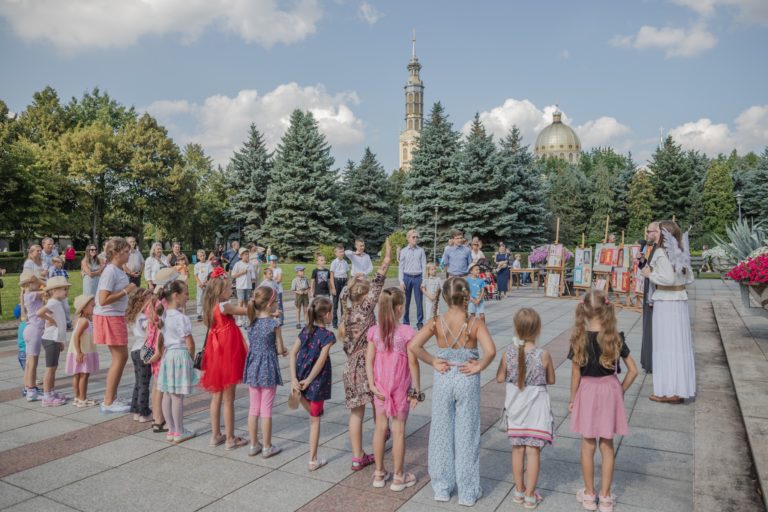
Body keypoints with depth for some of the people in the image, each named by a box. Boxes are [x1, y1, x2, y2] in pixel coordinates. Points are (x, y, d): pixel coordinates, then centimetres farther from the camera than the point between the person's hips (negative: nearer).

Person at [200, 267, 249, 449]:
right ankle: (230, 439, 12)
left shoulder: (212, 306, 6)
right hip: (226, 354, -8)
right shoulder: (224, 307, -19)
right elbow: (246, 311, -14)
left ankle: (216, 435, 26)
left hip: (217, 353, 8)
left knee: (216, 396, 16)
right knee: (228, 399, 2)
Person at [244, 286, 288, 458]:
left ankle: (254, 445, 25)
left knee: (253, 408, 14)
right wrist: (283, 350, 12)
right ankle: (267, 447, 15)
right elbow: (280, 349, -10)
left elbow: (251, 346, 8)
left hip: (252, 367, 5)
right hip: (268, 369, -5)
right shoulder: (274, 323, -14)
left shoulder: (251, 322, 2)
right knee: (266, 410, 5)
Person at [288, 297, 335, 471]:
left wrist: (294, 380, -5)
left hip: (301, 377, 4)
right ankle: (313, 460, 17)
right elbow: (320, 362, -19)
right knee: (315, 420, 9)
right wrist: (307, 381, -11)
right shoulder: (328, 336, -13)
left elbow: (293, 353, -3)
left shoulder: (306, 330, 3)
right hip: (317, 381, -4)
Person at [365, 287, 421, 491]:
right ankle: (398, 477, 20)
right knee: (398, 430, 8)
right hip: (401, 387, -3)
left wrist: (372, 385, -1)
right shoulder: (407, 332, -16)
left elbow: (369, 360, -5)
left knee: (380, 428, 15)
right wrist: (416, 388, -5)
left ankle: (379, 473, 27)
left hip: (380, 387, 4)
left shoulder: (374, 331, -5)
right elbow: (412, 362, -13)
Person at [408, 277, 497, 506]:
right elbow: (490, 351, -24)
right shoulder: (475, 323, -11)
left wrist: (433, 362, -7)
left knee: (442, 432, 15)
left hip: (443, 379, 1)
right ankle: (468, 492, 23)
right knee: (466, 434, 11)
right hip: (468, 380, -1)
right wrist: (478, 367, -9)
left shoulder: (437, 322, -8)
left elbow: (413, 346, -17)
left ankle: (442, 487, 27)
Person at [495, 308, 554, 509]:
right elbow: (551, 380, -2)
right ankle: (530, 496, 16)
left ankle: (519, 491, 30)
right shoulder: (543, 355, -17)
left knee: (517, 449, 16)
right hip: (536, 406, -2)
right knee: (533, 450, 7)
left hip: (515, 406, 2)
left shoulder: (508, 353, -13)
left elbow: (500, 378, -1)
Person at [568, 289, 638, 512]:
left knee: (588, 446, 13)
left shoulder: (579, 338, -13)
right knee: (607, 446, 13)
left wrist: (572, 398, 2)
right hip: (610, 390, 1)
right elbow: (633, 371, -7)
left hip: (586, 392, -1)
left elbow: (576, 373, -9)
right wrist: (621, 390, 7)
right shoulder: (615, 338, -10)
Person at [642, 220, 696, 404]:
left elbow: (668, 278, -20)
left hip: (665, 302, -7)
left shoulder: (661, 252, -12)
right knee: (680, 344, 12)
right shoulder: (681, 252, 10)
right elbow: (689, 278, 15)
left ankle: (668, 391, 5)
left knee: (666, 345, 0)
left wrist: (650, 274, -7)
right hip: (681, 301, 7)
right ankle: (682, 387, 20)